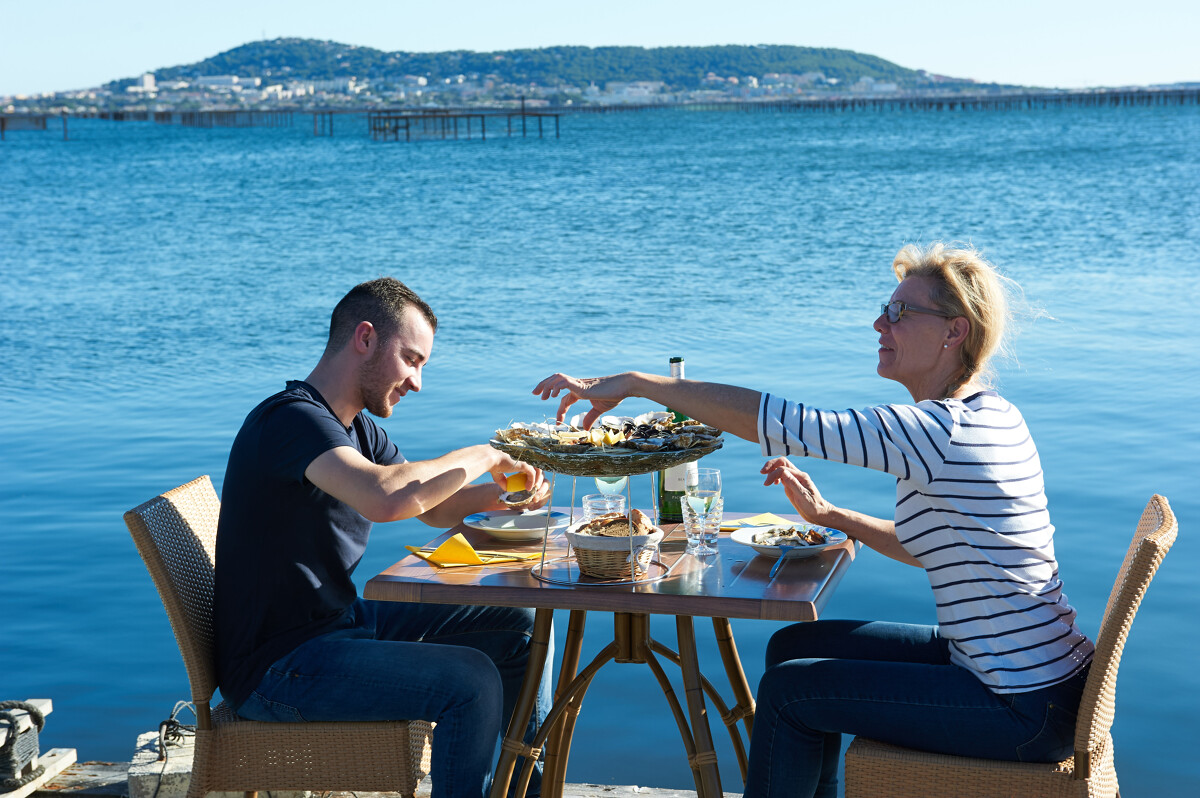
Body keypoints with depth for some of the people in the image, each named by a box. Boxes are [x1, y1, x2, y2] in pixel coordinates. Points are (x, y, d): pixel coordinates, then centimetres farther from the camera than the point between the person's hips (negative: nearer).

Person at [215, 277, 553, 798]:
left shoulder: (357, 428, 12)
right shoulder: (292, 419, -21)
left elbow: (433, 505, 20)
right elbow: (388, 499, -38)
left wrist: (502, 491, -1)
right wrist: (480, 457, -22)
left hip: (342, 619, 10)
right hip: (276, 667, -10)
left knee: (519, 625, 12)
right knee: (470, 680, -26)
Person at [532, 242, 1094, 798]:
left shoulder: (940, 429, -22)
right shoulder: (986, 416, 8)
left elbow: (779, 422, -24)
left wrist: (635, 383, -17)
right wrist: (829, 516, 13)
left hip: (1025, 710, -9)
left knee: (788, 690, -5)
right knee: (795, 646, 13)